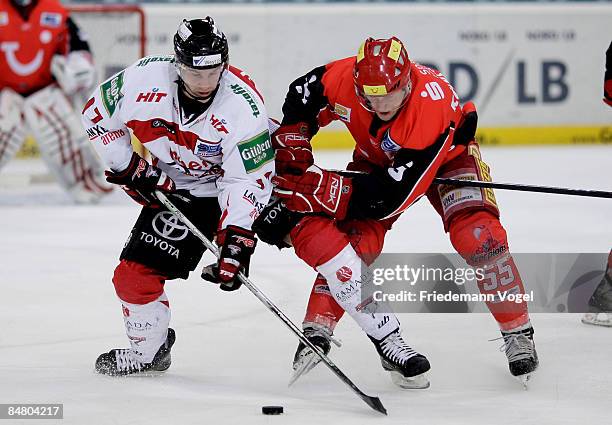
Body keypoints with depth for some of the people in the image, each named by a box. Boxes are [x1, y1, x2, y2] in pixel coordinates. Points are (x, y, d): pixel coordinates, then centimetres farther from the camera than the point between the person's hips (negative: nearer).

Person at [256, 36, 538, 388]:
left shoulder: (435, 103, -43)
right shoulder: (343, 78, -32)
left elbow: (389, 197, -40)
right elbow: (301, 98, -6)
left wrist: (313, 187, -41)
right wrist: (293, 159, -16)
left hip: (447, 153, -3)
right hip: (376, 157, 4)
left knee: (478, 235, -21)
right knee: (356, 236, -17)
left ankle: (518, 332, -6)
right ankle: (317, 330, -7)